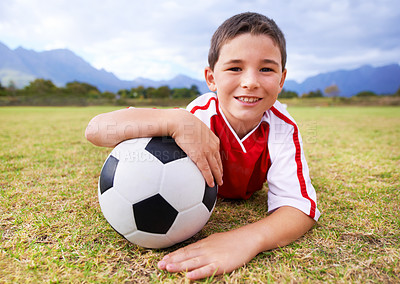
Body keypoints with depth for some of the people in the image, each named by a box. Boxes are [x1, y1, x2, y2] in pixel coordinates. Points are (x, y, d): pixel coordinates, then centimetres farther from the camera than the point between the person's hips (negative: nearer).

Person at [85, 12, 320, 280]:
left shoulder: (283, 129, -36)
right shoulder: (199, 116, -42)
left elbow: (300, 206, -44)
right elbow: (96, 130, -48)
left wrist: (248, 239, -64)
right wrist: (176, 122, -63)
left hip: (247, 191, 2)